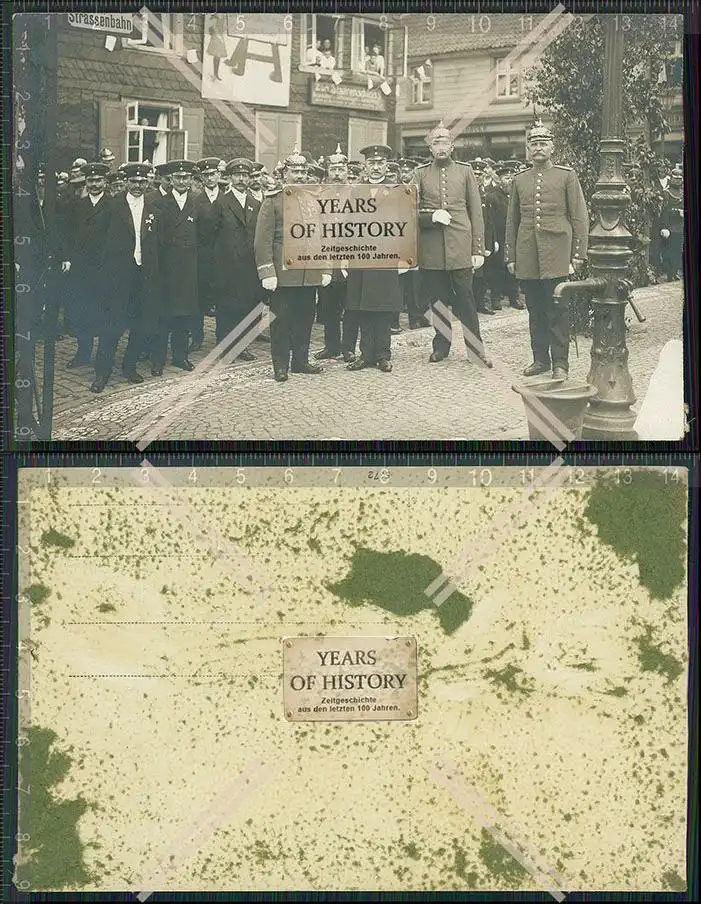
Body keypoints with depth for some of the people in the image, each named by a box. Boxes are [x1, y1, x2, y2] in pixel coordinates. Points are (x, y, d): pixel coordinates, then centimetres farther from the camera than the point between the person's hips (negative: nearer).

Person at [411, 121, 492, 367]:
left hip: (460, 246, -1)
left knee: (466, 299, 0)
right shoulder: (420, 173, 9)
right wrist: (431, 216, -14)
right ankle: (441, 345, 19)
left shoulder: (465, 170, 8)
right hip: (431, 248, 1)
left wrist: (478, 249, 0)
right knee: (437, 299, 7)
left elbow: (476, 212, 6)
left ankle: (476, 349, 7)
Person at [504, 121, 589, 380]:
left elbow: (580, 217, 1)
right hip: (527, 258, 3)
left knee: (558, 310, -2)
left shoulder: (566, 175, 3)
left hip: (556, 255, -3)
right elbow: (512, 221, 14)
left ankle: (560, 362, 4)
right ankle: (540, 358, 18)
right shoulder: (519, 180, 12)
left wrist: (579, 254, -4)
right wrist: (510, 257, 10)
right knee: (535, 310, 8)